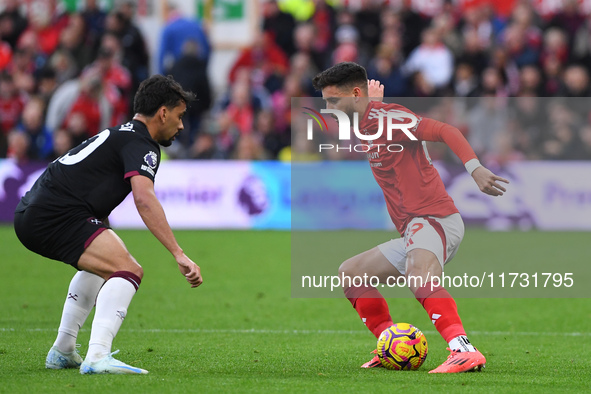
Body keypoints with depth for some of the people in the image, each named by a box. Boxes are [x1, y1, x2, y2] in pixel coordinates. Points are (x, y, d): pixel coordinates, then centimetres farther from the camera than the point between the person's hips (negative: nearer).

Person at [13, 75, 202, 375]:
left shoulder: (120, 135, 26)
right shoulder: (141, 144, -6)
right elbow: (144, 199, -24)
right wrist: (179, 255, -29)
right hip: (57, 215, -11)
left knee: (101, 264, 34)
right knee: (128, 270, -19)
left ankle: (62, 352, 33)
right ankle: (97, 357, -35)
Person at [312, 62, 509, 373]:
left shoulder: (385, 116, -8)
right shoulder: (366, 127, 20)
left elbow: (444, 131, -17)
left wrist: (476, 169, -29)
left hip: (434, 219, -11)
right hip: (412, 231, 11)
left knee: (418, 274, -38)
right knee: (349, 274, 18)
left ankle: (464, 351, -57)